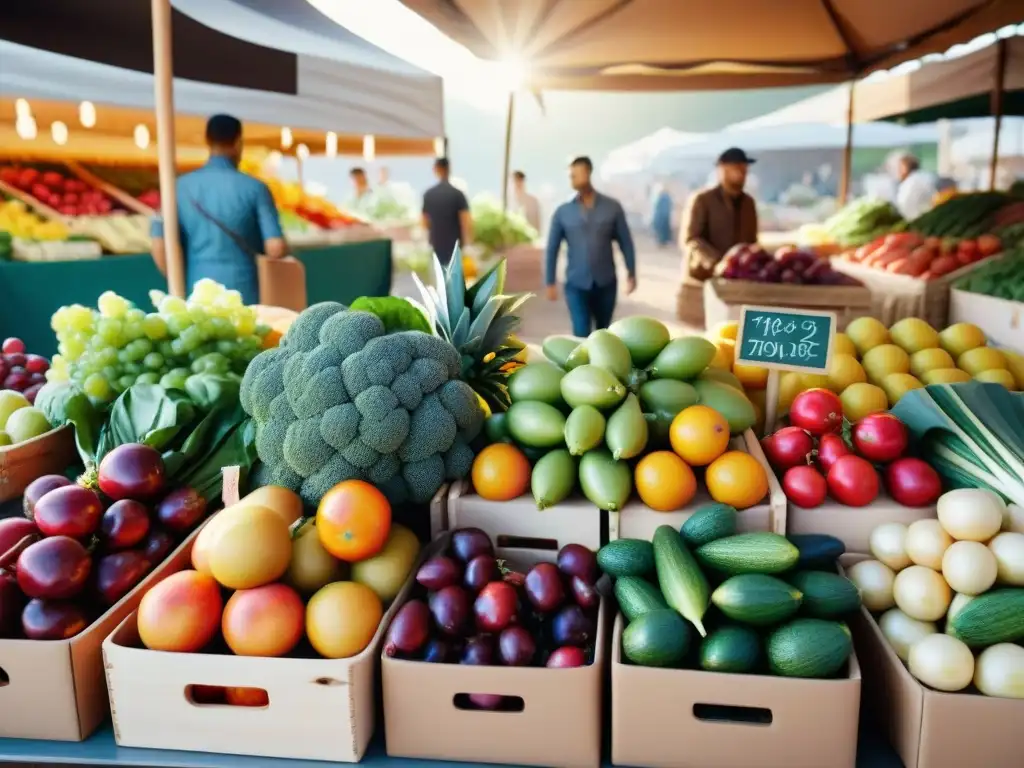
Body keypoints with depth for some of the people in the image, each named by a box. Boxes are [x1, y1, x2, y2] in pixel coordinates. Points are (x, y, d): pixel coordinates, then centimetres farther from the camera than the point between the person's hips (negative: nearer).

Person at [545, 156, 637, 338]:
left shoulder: (612, 207, 0)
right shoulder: (562, 212, 0)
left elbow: (625, 242, 6)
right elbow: (552, 249, 4)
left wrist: (631, 274, 4)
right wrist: (550, 282, 2)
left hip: (606, 283, 1)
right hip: (576, 284, -1)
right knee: (581, 333, -7)